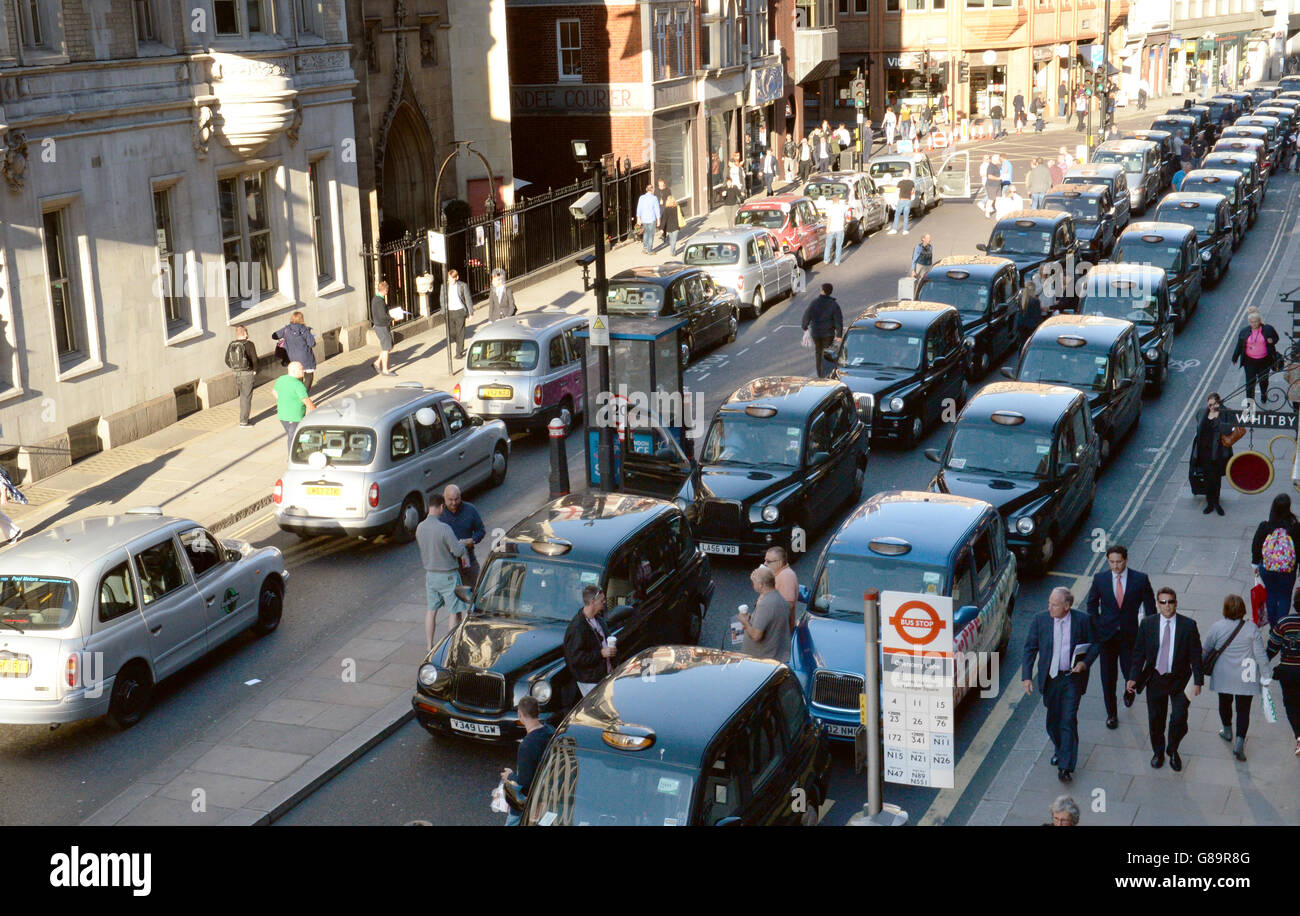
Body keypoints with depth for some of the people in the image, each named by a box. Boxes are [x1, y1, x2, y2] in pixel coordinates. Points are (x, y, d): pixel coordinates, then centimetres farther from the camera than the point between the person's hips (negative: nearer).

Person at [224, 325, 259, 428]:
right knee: (246, 397, 1)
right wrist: (255, 371, -2)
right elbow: (254, 359, -15)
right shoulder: (248, 344, -13)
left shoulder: (231, 345, 4)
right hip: (248, 373, -6)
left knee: (243, 396, 20)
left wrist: (235, 368, 16)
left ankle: (243, 418, 25)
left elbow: (227, 360, 7)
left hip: (237, 373, 6)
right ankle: (243, 421, 2)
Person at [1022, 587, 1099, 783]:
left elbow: (1095, 644, 3)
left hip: (1072, 678, -3)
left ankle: (1065, 766, -5)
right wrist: (1027, 676, -7)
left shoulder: (1082, 620, -9)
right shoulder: (1040, 620, -6)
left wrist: (1085, 662, -14)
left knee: (1068, 721, -7)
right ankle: (1060, 749, 42)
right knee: (1053, 719, 16)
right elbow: (1030, 648, -1)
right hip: (1050, 678, 3)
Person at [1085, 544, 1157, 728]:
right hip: (1107, 635, 1)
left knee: (1131, 675, 1)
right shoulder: (1100, 579, -3)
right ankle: (1111, 714, 23)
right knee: (1108, 678, 6)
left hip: (1130, 635, -1)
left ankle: (1129, 691, 38)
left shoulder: (1140, 579, -7)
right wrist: (1097, 628, 0)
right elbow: (1091, 604, 9)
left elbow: (1150, 606, 1)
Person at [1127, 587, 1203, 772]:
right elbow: (1139, 653, 3)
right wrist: (1133, 678, -5)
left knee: (1179, 718, -8)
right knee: (1155, 719, 11)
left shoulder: (1188, 625, -7)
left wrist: (1198, 682, -6)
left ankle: (1173, 750, 20)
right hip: (1155, 679, 2)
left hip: (1180, 680, -2)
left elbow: (1196, 655, -3)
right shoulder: (1147, 624, -3)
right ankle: (1158, 752, 35)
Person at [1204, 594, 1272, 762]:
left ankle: (1227, 731, 42)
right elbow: (1261, 655, -9)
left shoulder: (1217, 627, -12)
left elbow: (1205, 650, -1)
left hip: (1223, 676, 1)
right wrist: (1265, 676, 0)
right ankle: (1239, 743, -6)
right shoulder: (1252, 629, -12)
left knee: (1225, 702, 22)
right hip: (1246, 678, -1)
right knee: (1243, 709, 4)